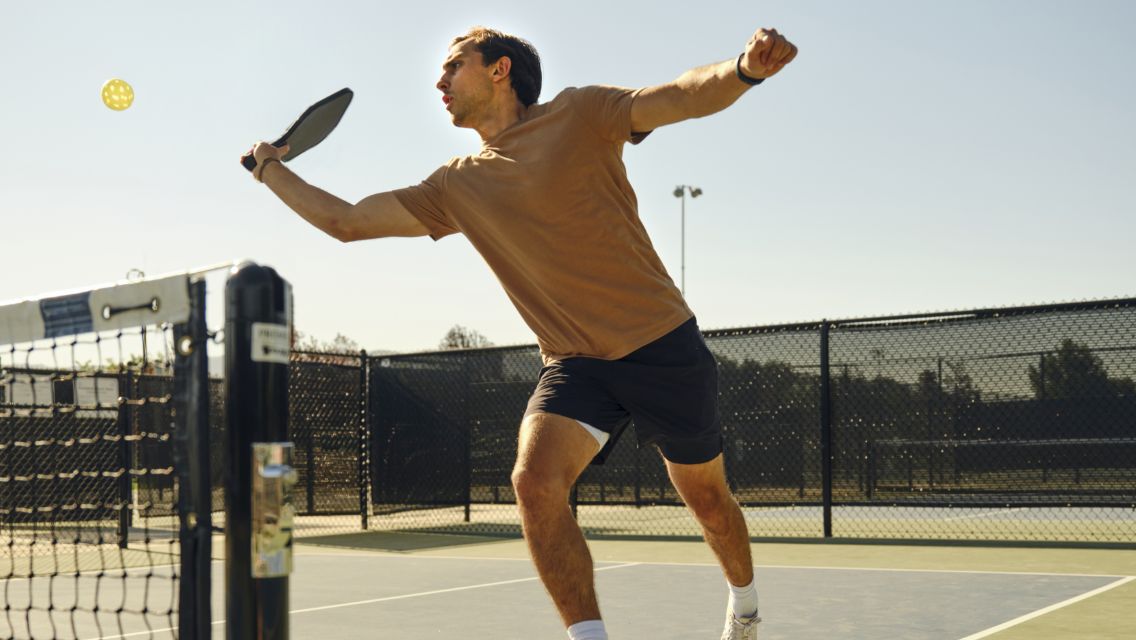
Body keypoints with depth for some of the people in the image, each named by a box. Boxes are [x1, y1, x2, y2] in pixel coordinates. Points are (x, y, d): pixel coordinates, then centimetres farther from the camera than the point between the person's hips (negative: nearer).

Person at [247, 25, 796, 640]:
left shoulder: (577, 115, -5)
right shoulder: (455, 185, 9)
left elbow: (689, 94, -17)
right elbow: (346, 221, 15)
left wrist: (743, 68, -37)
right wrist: (270, 168, 16)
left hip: (661, 344, -3)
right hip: (574, 361, 3)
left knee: (705, 496, 12)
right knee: (535, 482, -24)